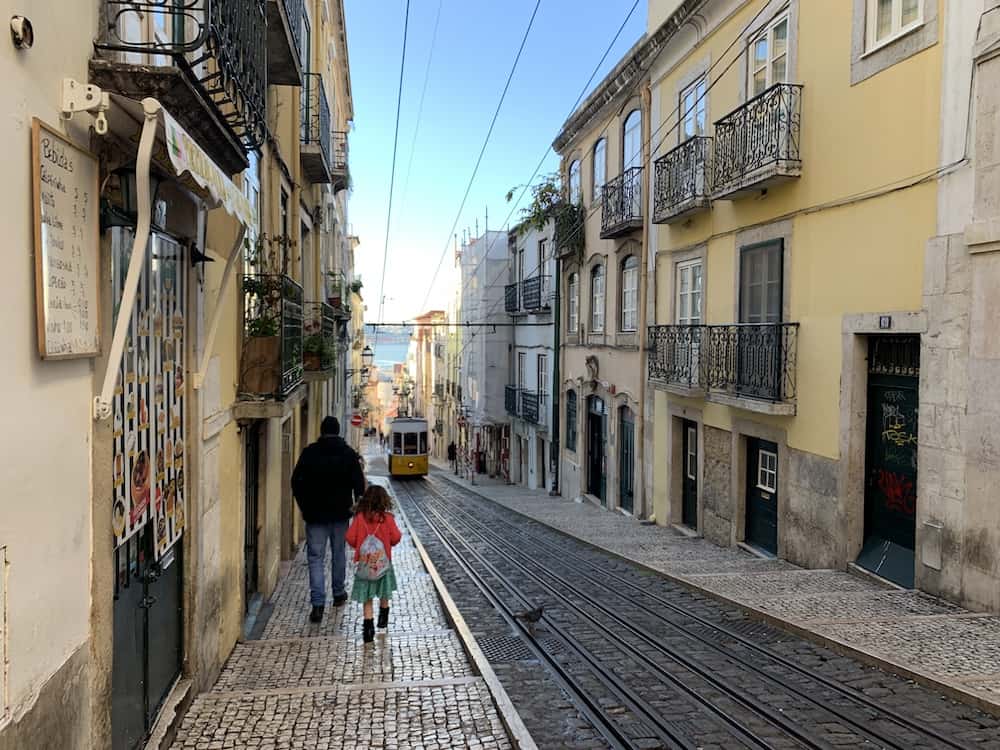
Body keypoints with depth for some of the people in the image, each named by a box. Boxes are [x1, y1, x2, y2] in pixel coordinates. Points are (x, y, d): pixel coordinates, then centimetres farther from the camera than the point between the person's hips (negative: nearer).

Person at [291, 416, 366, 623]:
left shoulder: (309, 452, -3)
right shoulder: (349, 453, -1)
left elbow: (296, 481, 0)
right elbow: (359, 484, -2)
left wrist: (304, 507, 9)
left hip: (315, 513, -1)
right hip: (340, 513, 2)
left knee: (316, 557, -1)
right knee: (339, 553, 18)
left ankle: (318, 603, -10)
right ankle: (338, 593, 30)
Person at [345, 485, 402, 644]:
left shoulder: (359, 518, -7)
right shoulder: (387, 518, -8)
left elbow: (350, 538, -7)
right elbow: (395, 538, -6)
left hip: (365, 564, 0)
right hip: (384, 563, 0)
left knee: (367, 600, 6)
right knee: (384, 595, 22)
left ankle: (368, 625, -5)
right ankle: (383, 620, 39)